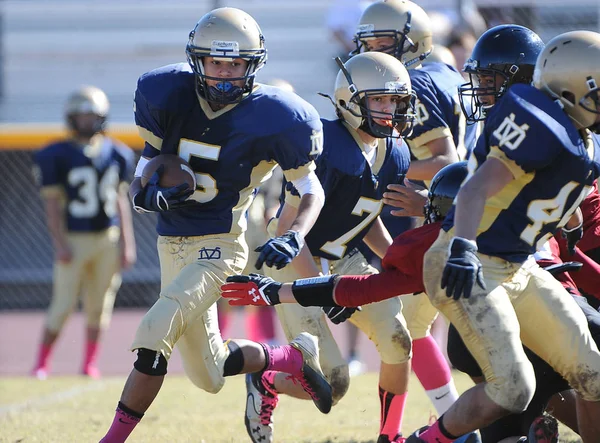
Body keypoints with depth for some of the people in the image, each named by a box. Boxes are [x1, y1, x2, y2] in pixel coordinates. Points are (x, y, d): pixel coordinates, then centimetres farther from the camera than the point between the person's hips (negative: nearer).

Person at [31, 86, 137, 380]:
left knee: (99, 305, 6)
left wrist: (126, 243, 9)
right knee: (64, 303, -8)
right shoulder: (57, 156, -6)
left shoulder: (116, 154, 8)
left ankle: (90, 364, 16)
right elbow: (52, 203, -6)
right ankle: (42, 363, 3)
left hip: (108, 238, 4)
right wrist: (60, 244, -13)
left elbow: (120, 200, 12)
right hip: (74, 240, -4)